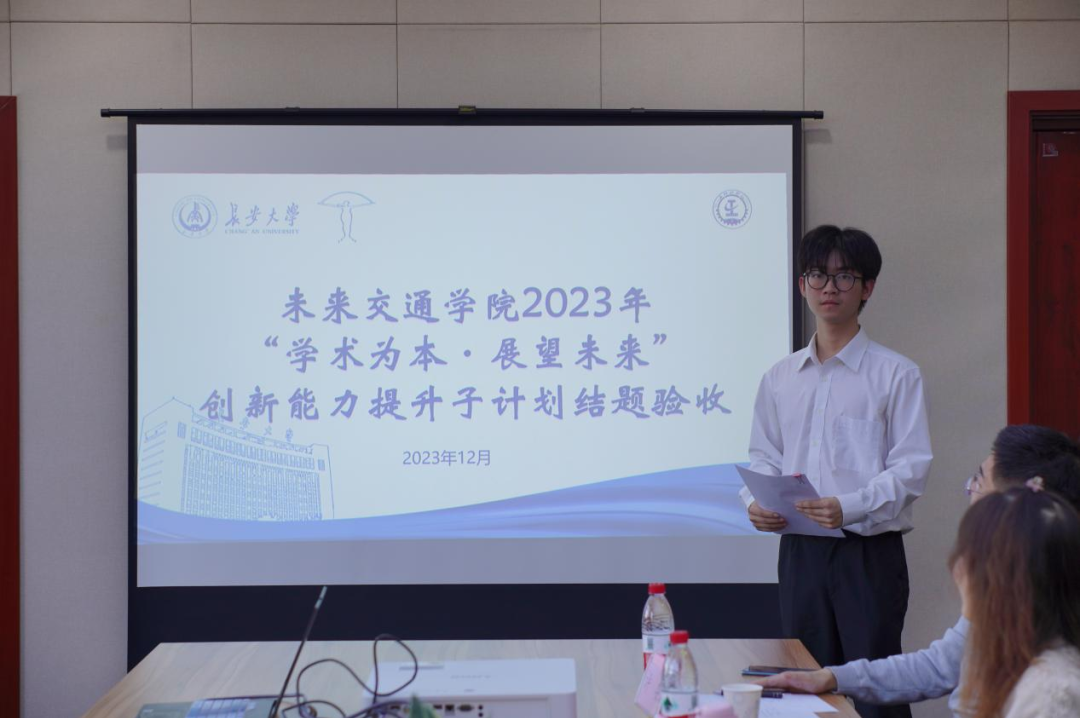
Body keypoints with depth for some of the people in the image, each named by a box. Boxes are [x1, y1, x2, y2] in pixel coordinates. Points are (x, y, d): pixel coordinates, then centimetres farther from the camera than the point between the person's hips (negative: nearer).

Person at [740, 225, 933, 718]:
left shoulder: (895, 374, -2)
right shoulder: (779, 379, 13)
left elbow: (911, 468, -8)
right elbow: (764, 457, 17)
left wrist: (850, 507, -23)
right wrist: (756, 503, -5)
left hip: (869, 552, -4)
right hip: (801, 551, 4)